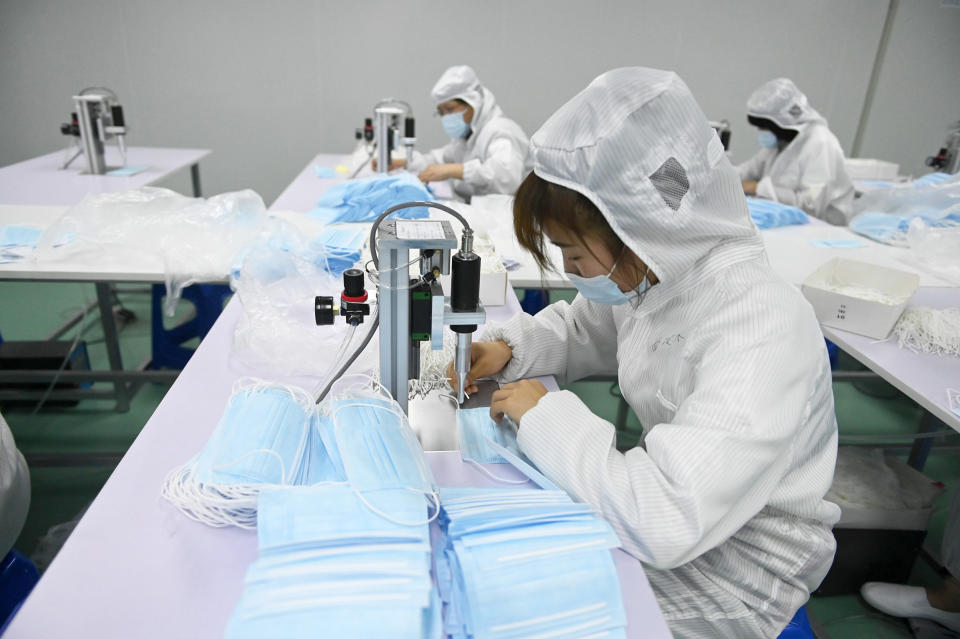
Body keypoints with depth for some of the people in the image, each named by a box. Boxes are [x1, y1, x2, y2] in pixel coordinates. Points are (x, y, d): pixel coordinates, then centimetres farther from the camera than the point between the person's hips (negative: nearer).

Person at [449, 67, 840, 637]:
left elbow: (665, 523, -39)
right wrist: (509, 349, -8)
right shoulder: (652, 272, -8)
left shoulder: (759, 334, -34)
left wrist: (544, 414, -28)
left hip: (734, 562, -6)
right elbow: (579, 331, 12)